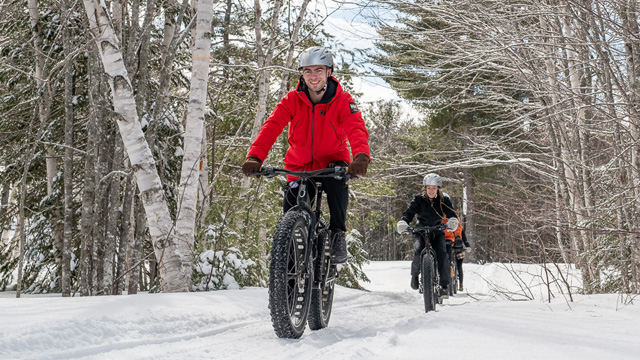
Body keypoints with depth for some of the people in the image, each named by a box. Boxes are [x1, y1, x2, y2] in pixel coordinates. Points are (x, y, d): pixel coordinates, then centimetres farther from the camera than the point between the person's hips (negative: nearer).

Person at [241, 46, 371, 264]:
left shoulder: (342, 101, -12)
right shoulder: (292, 100, -9)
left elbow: (356, 129, -28)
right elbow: (271, 127, -22)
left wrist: (361, 157, -51)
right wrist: (254, 157, -40)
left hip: (332, 162, -2)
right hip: (299, 166, 2)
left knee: (336, 180, -35)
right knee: (290, 212, -14)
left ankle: (337, 234, -19)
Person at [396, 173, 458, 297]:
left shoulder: (444, 201, -2)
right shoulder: (418, 200, -4)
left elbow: (451, 213, -15)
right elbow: (409, 212, -14)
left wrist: (453, 221, -40)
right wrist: (403, 222, -36)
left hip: (437, 232, 1)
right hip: (421, 231, 0)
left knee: (442, 255, -22)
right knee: (418, 252, -27)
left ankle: (444, 285, -13)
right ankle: (415, 274, 2)